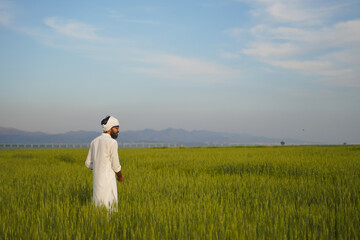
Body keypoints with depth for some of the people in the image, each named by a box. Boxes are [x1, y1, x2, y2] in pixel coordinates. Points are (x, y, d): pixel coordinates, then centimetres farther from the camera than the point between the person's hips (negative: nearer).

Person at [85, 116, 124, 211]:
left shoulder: (94, 142, 10)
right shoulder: (112, 142, -12)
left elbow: (88, 163, 13)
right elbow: (116, 165, -10)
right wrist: (120, 176, 8)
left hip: (97, 179, 7)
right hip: (108, 179, -7)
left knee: (98, 206, 12)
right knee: (109, 207, -4)